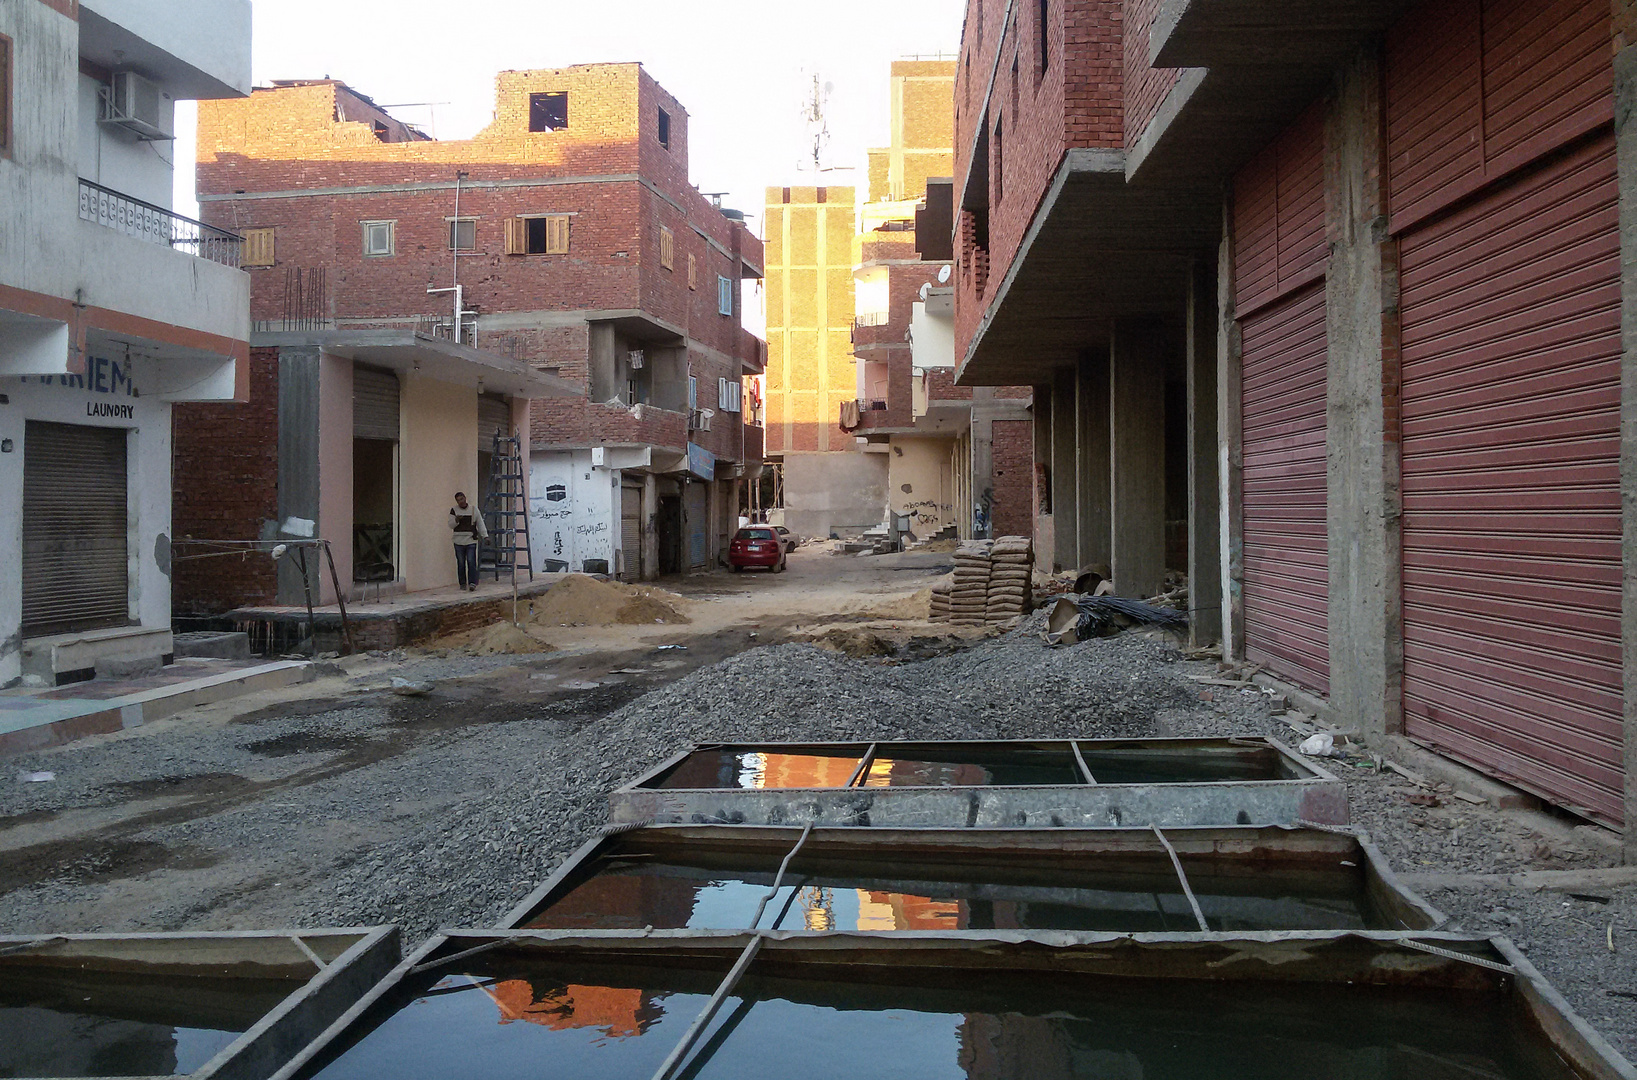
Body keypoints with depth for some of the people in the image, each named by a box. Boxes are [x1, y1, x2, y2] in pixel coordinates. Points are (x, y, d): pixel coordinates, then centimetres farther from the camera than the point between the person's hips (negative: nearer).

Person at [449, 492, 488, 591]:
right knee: (461, 563, 5)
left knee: (471, 562, -11)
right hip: (458, 542, 1)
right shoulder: (453, 510, 6)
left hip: (471, 542, -1)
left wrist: (485, 536, 1)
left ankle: (472, 583, -11)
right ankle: (463, 583, 14)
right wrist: (456, 520, -18)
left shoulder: (474, 509, 7)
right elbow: (450, 525, 3)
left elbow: (480, 523, 9)